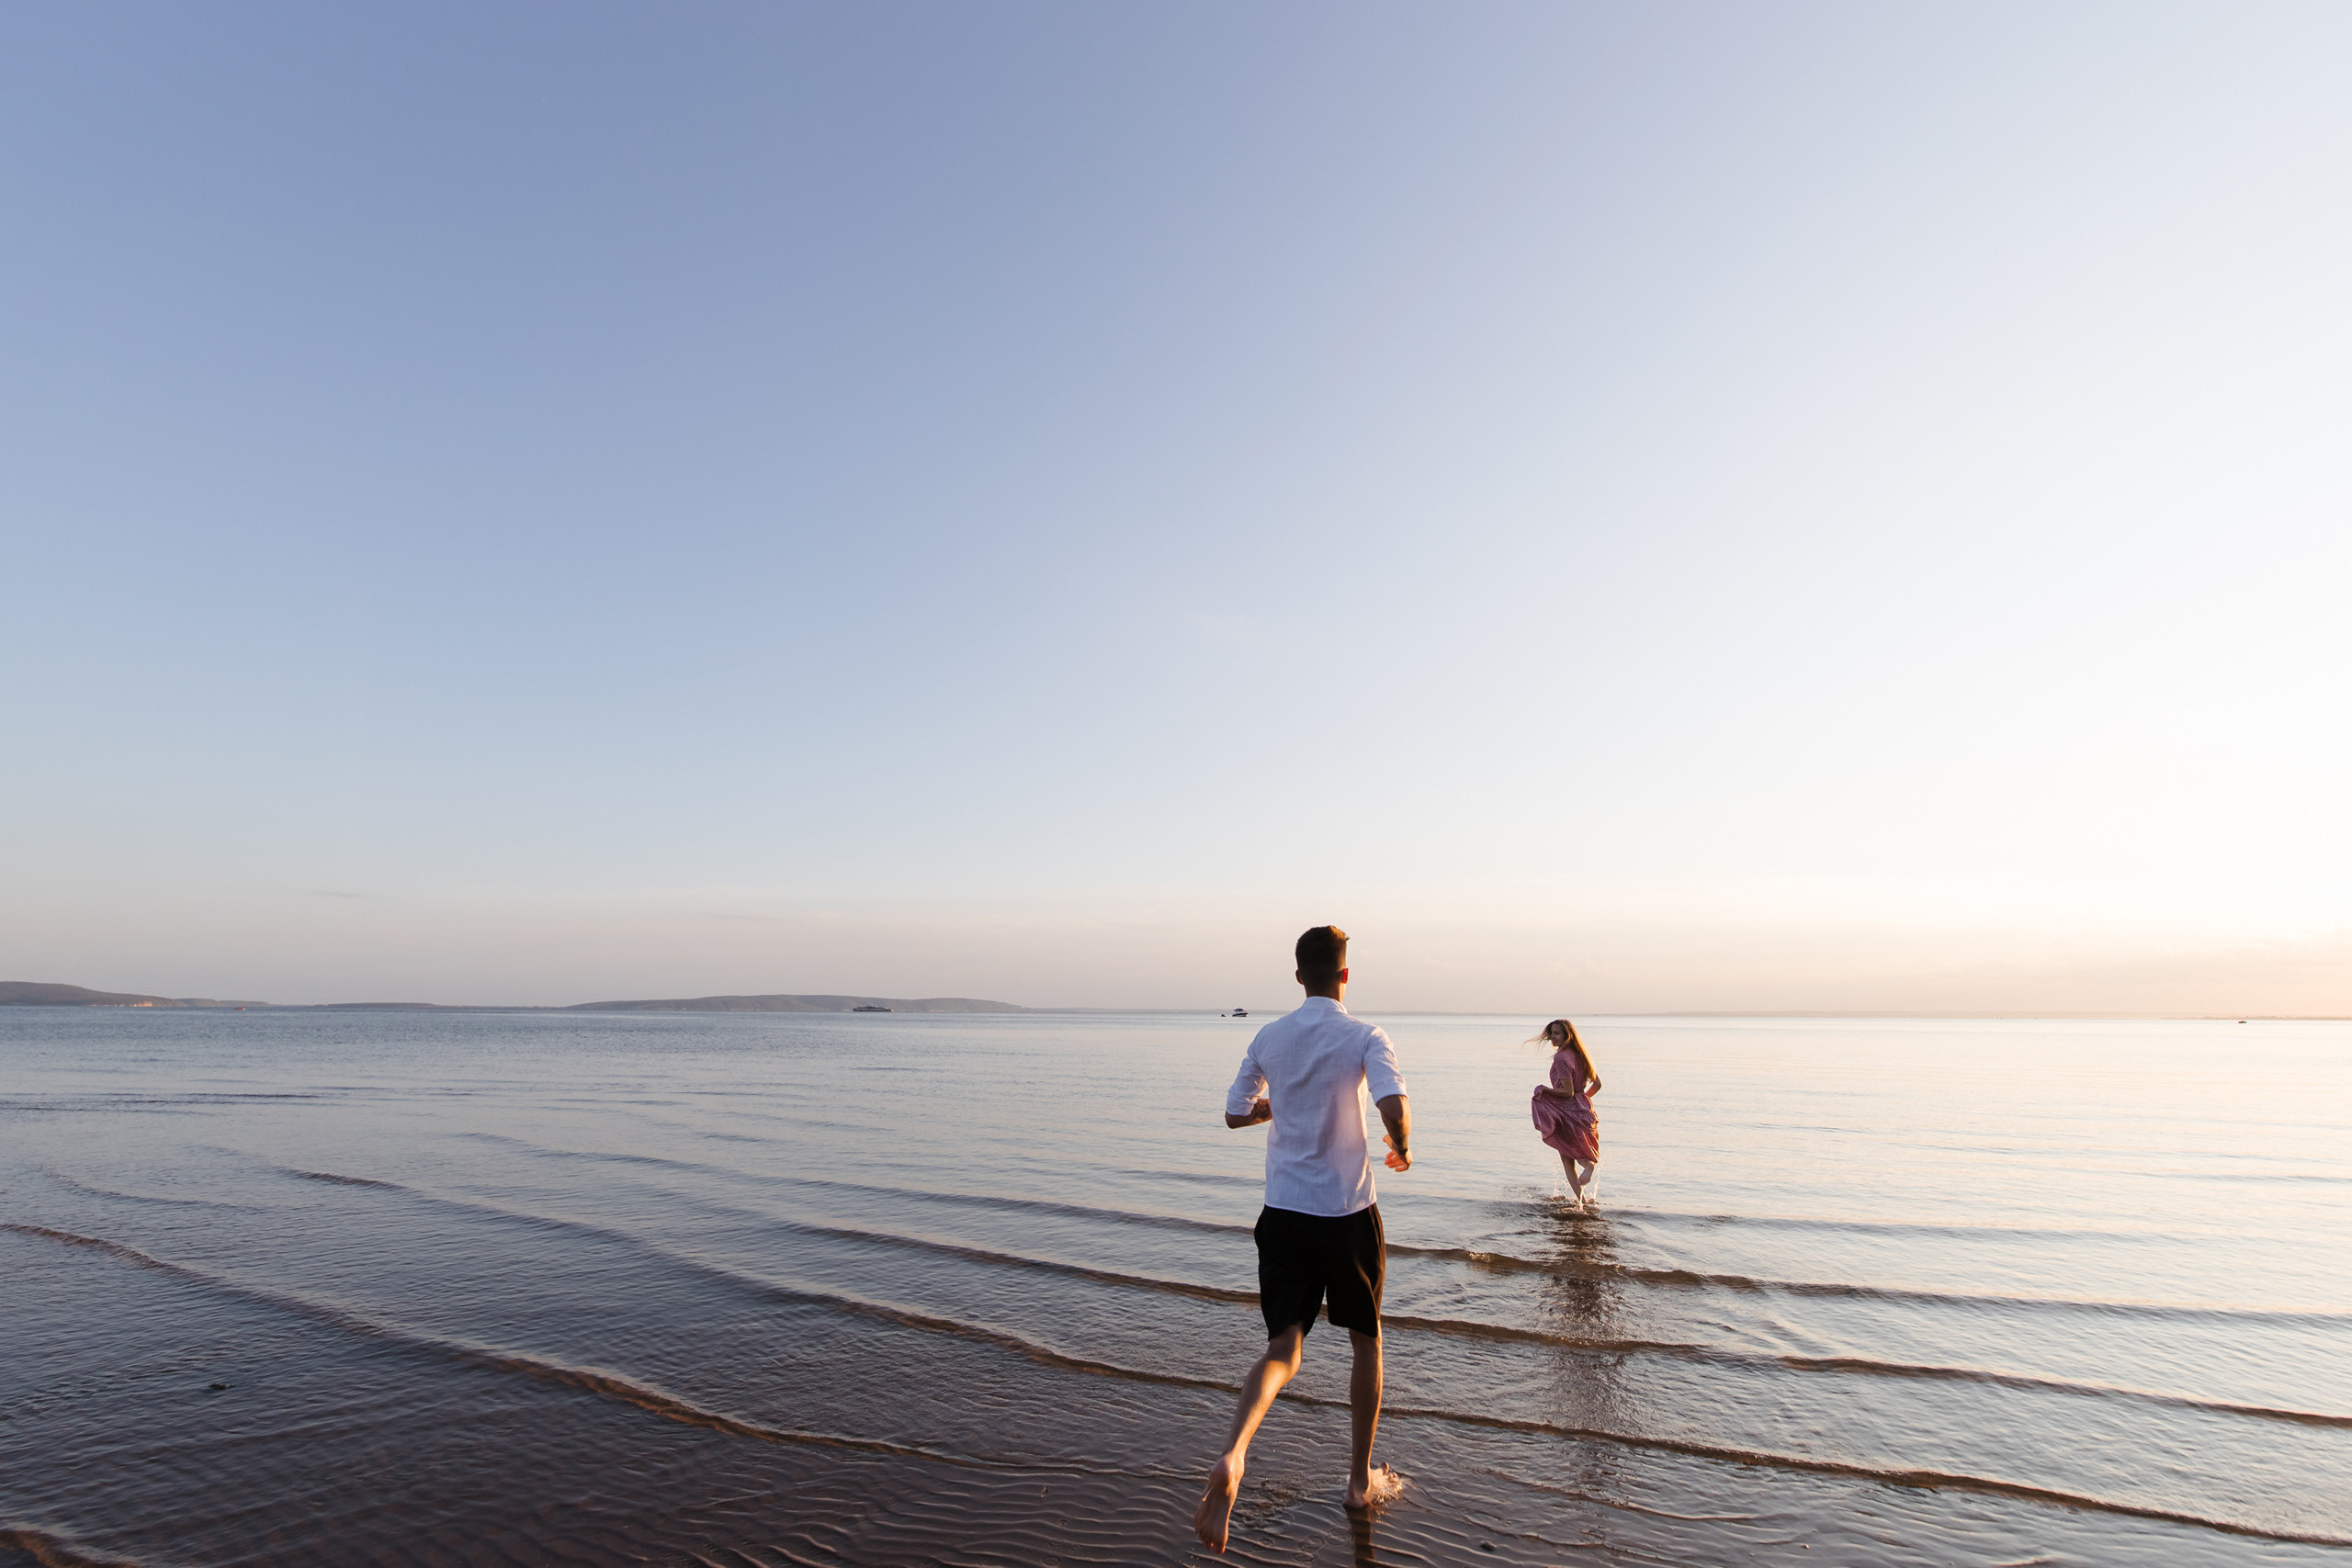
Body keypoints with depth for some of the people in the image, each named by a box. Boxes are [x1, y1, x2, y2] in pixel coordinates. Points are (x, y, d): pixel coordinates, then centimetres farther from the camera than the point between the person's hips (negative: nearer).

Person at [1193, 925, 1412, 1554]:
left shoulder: (1269, 1038, 3)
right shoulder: (1364, 1037, -10)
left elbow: (1235, 1113, 10)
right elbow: (1395, 1108, -26)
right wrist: (1402, 1148, -4)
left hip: (1282, 1212, 3)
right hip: (1348, 1213, -3)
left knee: (1283, 1347, 4)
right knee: (1366, 1341, 19)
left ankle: (1232, 1456, -21)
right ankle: (1363, 1479, 31)